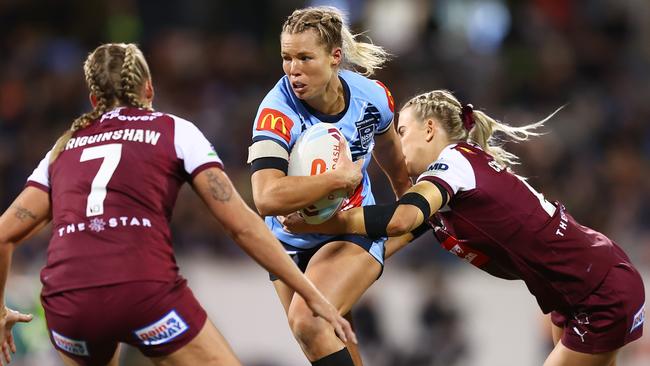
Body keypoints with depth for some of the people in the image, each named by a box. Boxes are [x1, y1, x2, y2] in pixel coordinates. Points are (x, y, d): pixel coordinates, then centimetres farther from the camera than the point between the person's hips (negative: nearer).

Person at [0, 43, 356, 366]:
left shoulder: (64, 147, 23)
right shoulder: (174, 131, 15)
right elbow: (242, 224, 7)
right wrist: (311, 295, 10)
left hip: (66, 302, 4)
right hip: (146, 295, -3)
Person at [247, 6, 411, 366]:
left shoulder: (372, 96, -15)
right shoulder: (277, 113, -26)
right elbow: (267, 198, -42)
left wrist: (406, 196, 28)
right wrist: (342, 177, -34)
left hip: (355, 232, 0)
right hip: (292, 240, 1)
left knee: (308, 321, -26)